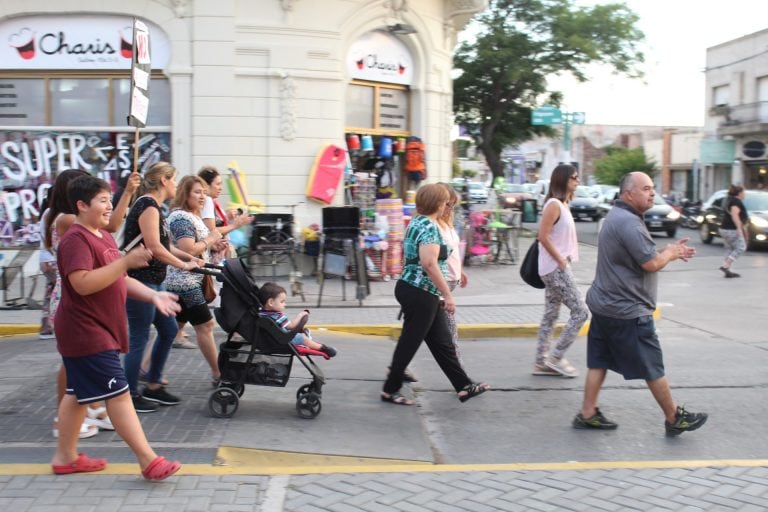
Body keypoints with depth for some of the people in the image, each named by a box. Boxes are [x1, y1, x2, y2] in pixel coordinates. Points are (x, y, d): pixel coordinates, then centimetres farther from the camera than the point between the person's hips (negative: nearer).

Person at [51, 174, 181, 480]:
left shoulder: (103, 237, 14)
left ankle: (65, 457, 27)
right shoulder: (76, 240, -17)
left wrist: (153, 296, 6)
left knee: (79, 393, 16)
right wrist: (126, 261, -31)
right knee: (118, 394, -9)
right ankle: (149, 461, -6)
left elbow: (119, 281, 20)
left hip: (97, 332, 10)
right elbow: (82, 283, -30)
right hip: (86, 334, -10)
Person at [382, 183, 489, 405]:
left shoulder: (416, 223, 13)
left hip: (410, 288, 10)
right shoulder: (429, 227, -18)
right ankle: (390, 390, 13)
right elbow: (429, 263, -29)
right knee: (409, 343, 2)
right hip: (420, 294, -10)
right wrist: (448, 294, -25)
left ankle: (464, 386, 18)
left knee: (443, 342, 13)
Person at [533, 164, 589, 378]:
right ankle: (556, 357, -1)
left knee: (551, 315, 11)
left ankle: (542, 362, 16)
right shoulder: (554, 204, -15)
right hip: (556, 269, -10)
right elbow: (543, 236, -21)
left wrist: (564, 260, 9)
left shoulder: (563, 204, 14)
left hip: (558, 268, 10)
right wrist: (561, 261, -18)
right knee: (580, 312, -6)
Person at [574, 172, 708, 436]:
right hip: (627, 310, -10)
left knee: (599, 361, 11)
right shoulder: (629, 222, -21)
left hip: (604, 304, 10)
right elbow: (651, 264, -22)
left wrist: (669, 252, 9)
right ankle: (675, 419, 15)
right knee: (652, 367, 3)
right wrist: (671, 253, -3)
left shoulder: (617, 217, 14)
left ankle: (587, 414, 14)